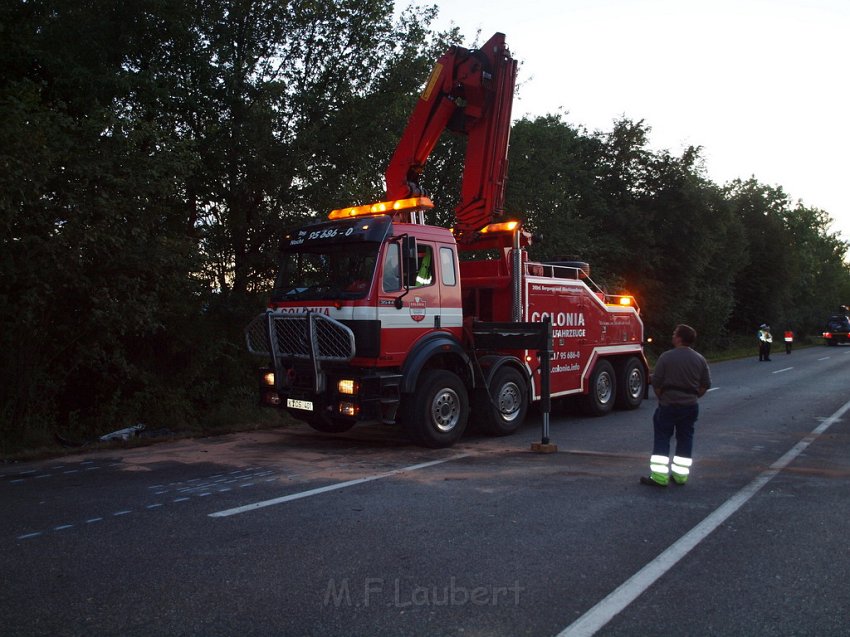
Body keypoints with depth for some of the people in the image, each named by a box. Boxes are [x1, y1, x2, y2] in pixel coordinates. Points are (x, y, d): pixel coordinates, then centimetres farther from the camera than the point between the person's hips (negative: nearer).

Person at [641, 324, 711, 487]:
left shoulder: (666, 357, -12)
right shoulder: (700, 359, 1)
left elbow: (656, 383, -11)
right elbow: (706, 384, 5)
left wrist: (662, 398, 5)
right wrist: (693, 397, 15)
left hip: (668, 405, -4)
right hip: (691, 406, 4)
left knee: (662, 440, 4)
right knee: (685, 440, 13)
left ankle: (659, 476, 0)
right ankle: (680, 475, 18)